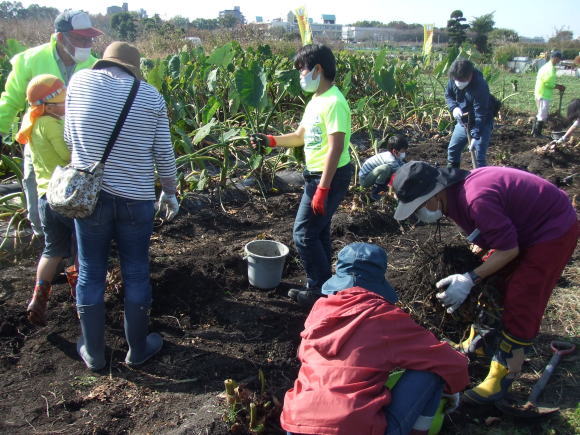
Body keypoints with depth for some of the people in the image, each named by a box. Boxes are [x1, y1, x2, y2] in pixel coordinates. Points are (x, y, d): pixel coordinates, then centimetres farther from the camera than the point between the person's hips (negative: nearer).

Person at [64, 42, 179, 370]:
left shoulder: (80, 81, 0)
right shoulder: (151, 96, -2)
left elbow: (70, 138, 9)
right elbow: (164, 154, 0)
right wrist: (170, 192, 14)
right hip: (136, 199, -1)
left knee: (91, 274, 15)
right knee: (136, 275, 13)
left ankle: (94, 353, 29)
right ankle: (138, 349, 29)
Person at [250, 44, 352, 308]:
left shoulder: (333, 102, -19)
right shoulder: (316, 101, 12)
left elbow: (336, 148, -24)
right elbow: (300, 137, 18)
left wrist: (322, 189, -25)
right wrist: (269, 140, 5)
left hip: (330, 177, -10)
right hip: (315, 175, 10)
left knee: (304, 233, -5)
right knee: (318, 231, 17)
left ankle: (320, 291, 10)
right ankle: (323, 286, 31)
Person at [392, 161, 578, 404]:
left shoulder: (476, 199, -36)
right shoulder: (456, 192, -6)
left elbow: (509, 250, -28)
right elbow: (485, 234, 7)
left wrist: (470, 279, -27)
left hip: (554, 231, -9)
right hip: (523, 228, 10)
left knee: (520, 304, -8)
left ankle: (502, 375, 2)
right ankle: (478, 344, 28)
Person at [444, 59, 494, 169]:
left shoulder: (480, 86, -32)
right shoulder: (453, 78, -14)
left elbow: (480, 115, -31)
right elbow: (448, 95, 4)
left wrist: (476, 136, -33)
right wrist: (454, 107, -17)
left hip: (481, 124, -7)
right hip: (462, 122, 7)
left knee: (479, 156, -10)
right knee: (452, 149, 16)